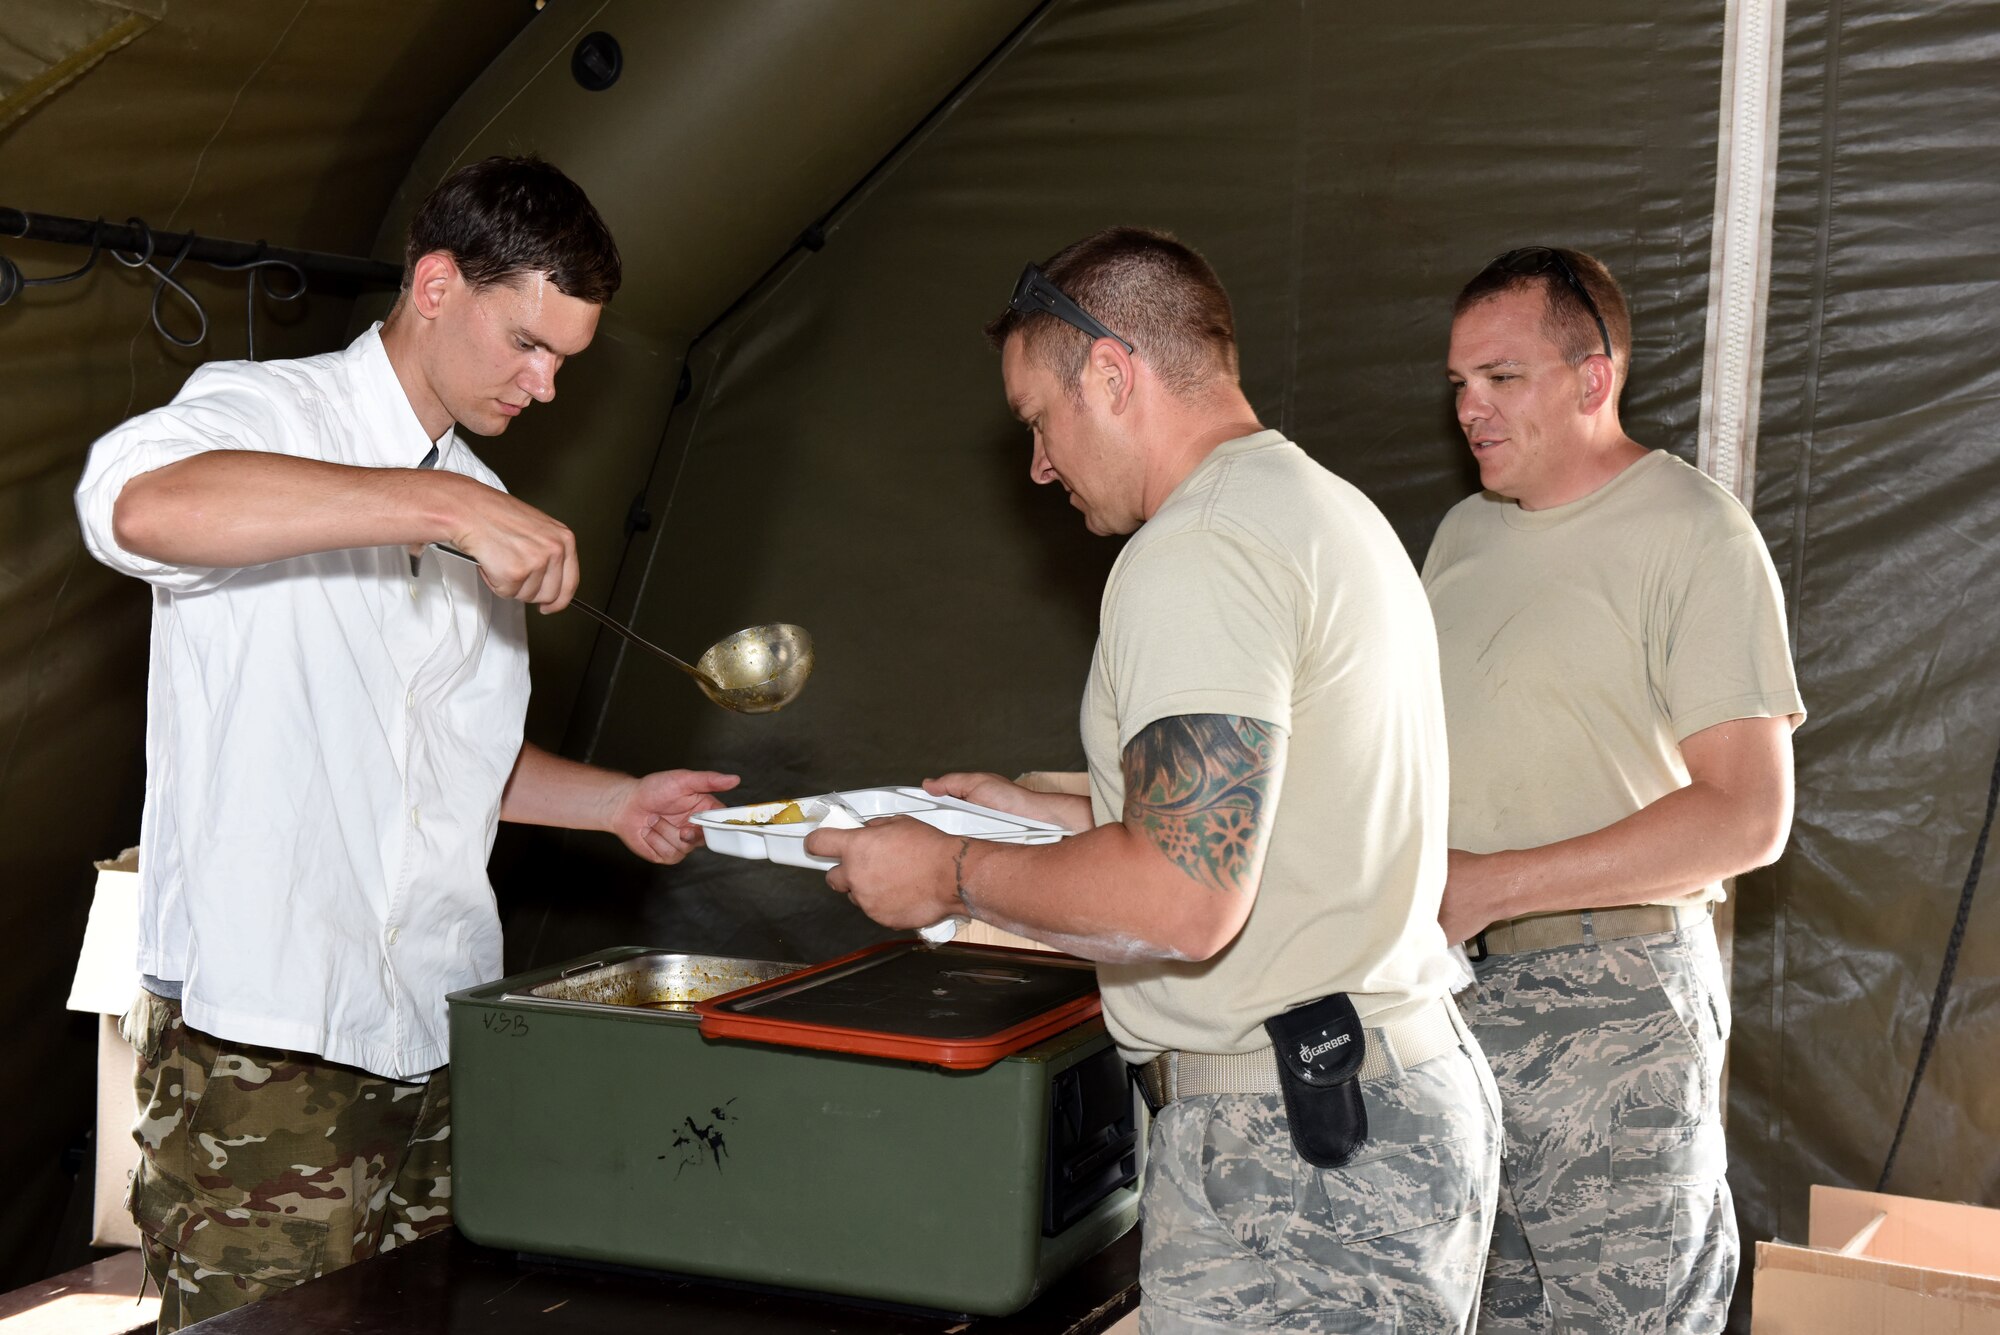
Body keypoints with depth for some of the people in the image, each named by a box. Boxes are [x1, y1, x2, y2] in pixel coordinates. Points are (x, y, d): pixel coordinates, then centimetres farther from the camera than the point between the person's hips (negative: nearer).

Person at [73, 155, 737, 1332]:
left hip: (433, 1044, 7)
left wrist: (618, 802, 13)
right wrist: (443, 509, -31)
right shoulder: (262, 416, -4)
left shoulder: (482, 505, 18)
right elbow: (137, 503, -30)